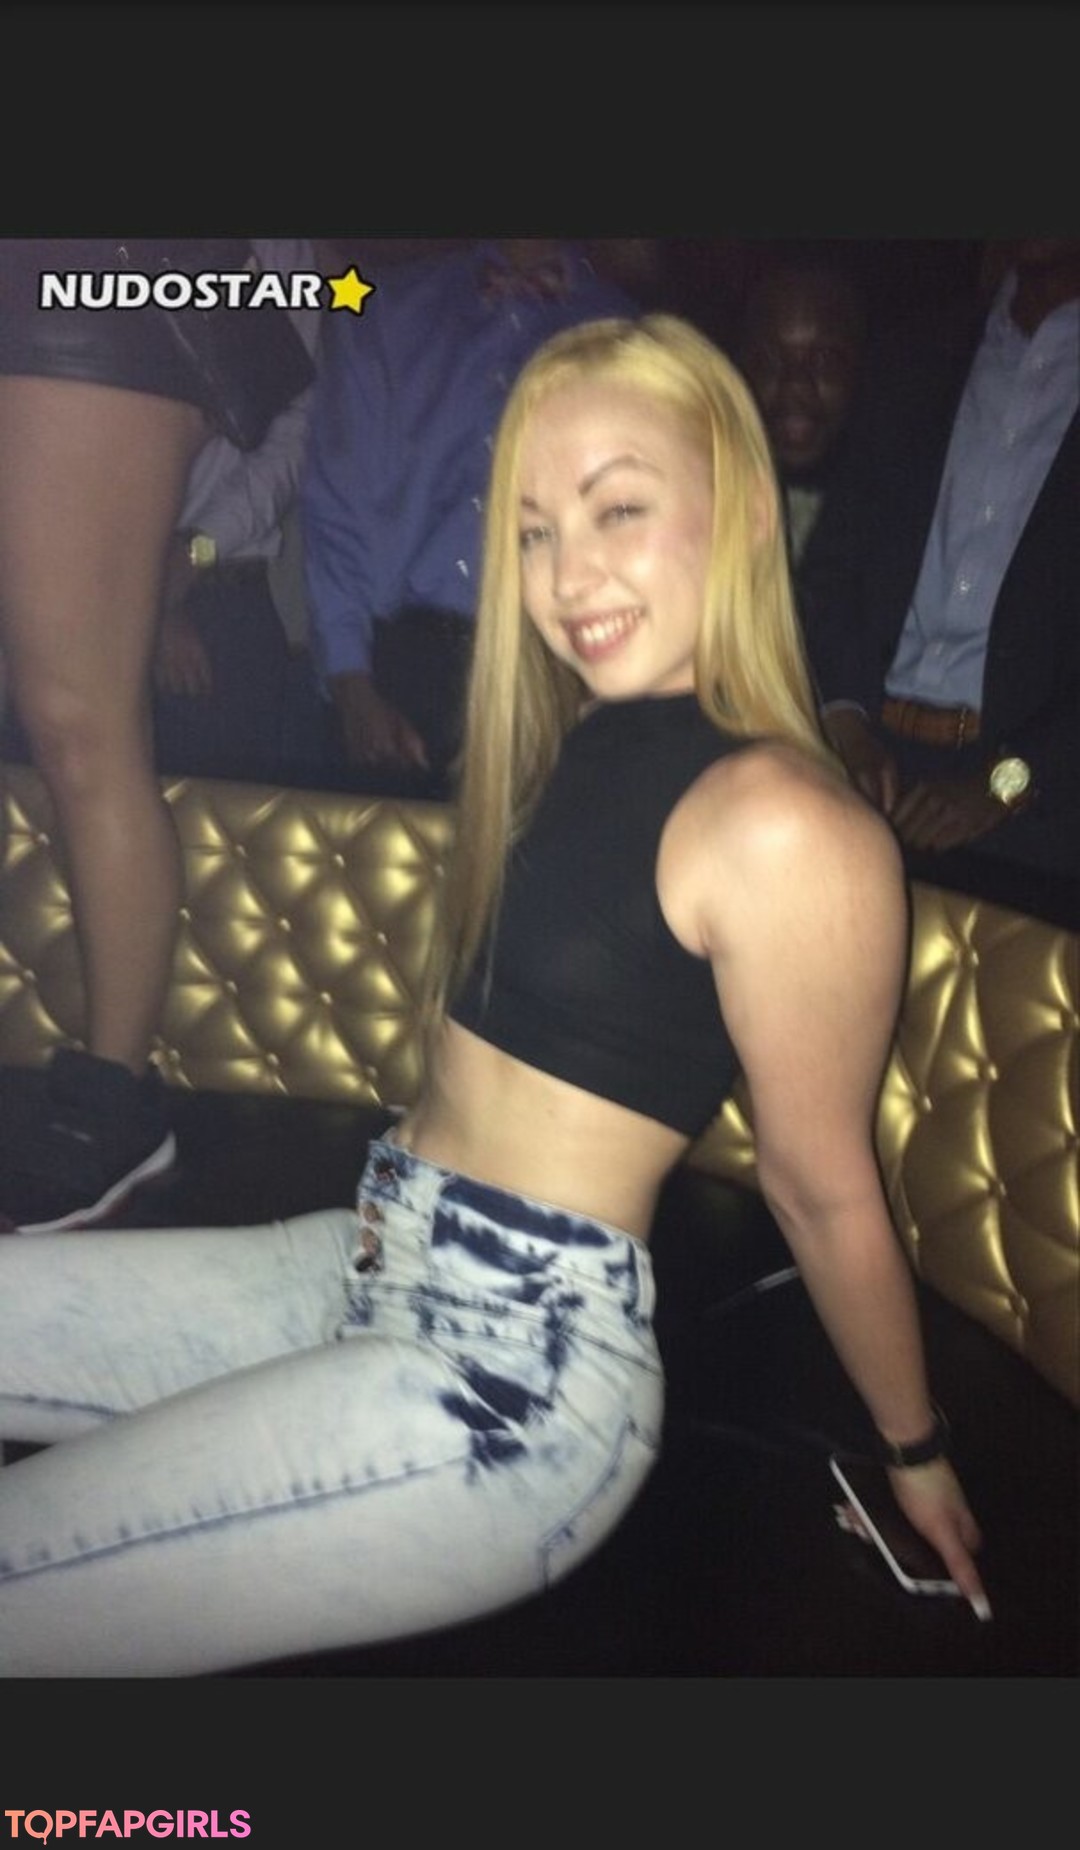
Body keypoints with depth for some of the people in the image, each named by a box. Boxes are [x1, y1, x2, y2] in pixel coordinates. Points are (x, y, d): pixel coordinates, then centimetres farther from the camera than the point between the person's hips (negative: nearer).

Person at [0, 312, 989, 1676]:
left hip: (514, 1374, -9)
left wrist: (914, 1453, 3)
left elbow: (824, 1193, -8)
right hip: (370, 1263, 9)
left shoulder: (783, 826, -20)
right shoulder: (577, 741, 9)